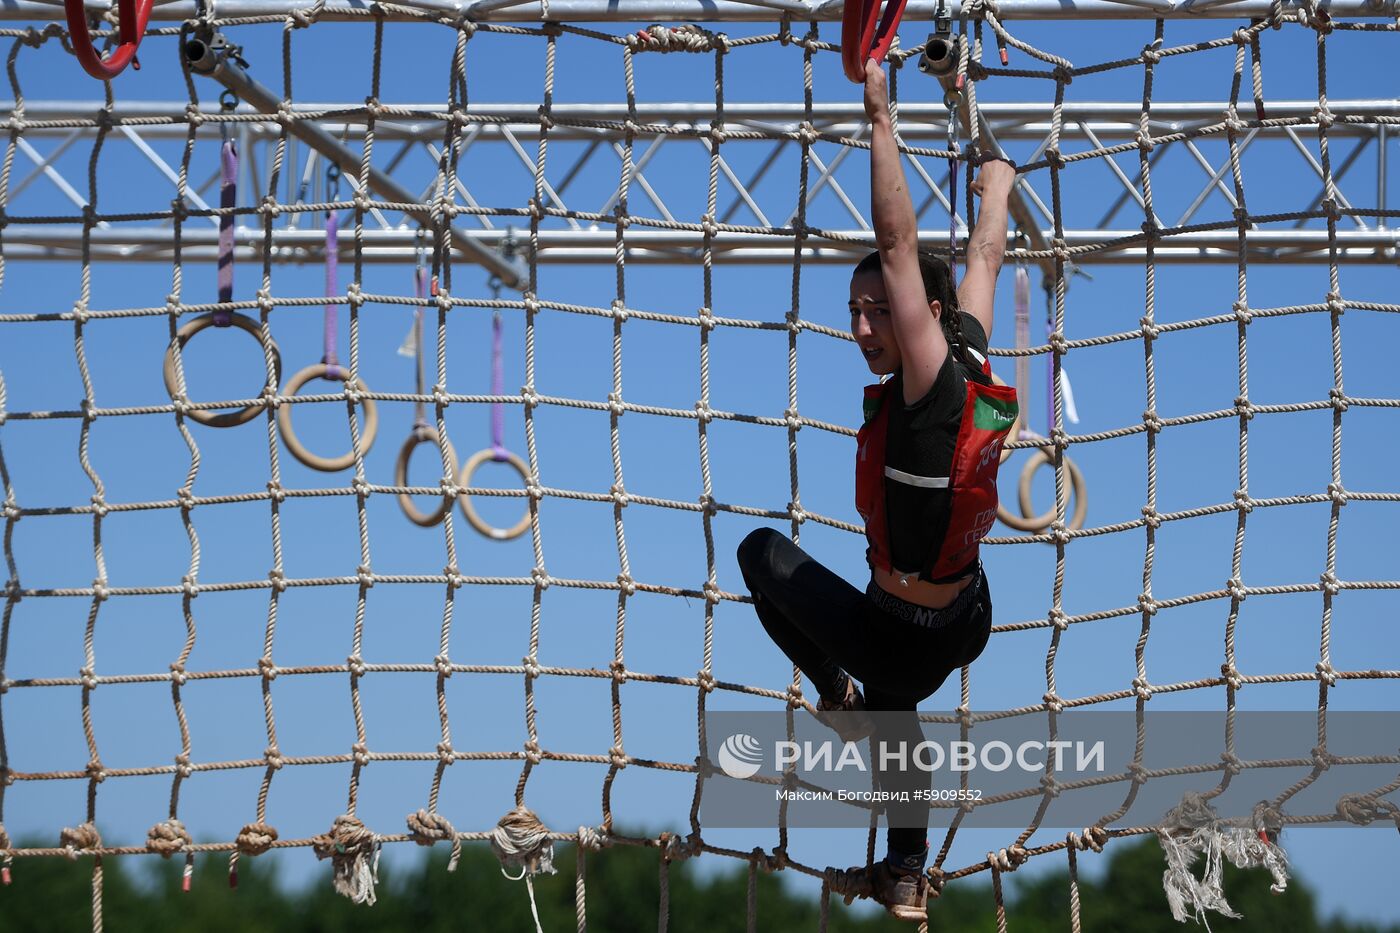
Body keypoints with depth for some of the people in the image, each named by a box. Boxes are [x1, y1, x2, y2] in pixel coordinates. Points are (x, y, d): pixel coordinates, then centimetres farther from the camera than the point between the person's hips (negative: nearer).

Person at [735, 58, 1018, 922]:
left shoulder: (930, 392, -29)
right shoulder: (972, 364, -10)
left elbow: (899, 246, -34)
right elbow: (986, 259, 10)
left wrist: (881, 119, -35)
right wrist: (998, 184, 27)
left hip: (896, 637, -8)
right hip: (968, 627, 8)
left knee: (765, 550, 16)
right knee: (895, 705, 37)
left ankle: (838, 692, 16)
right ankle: (907, 873, 39)